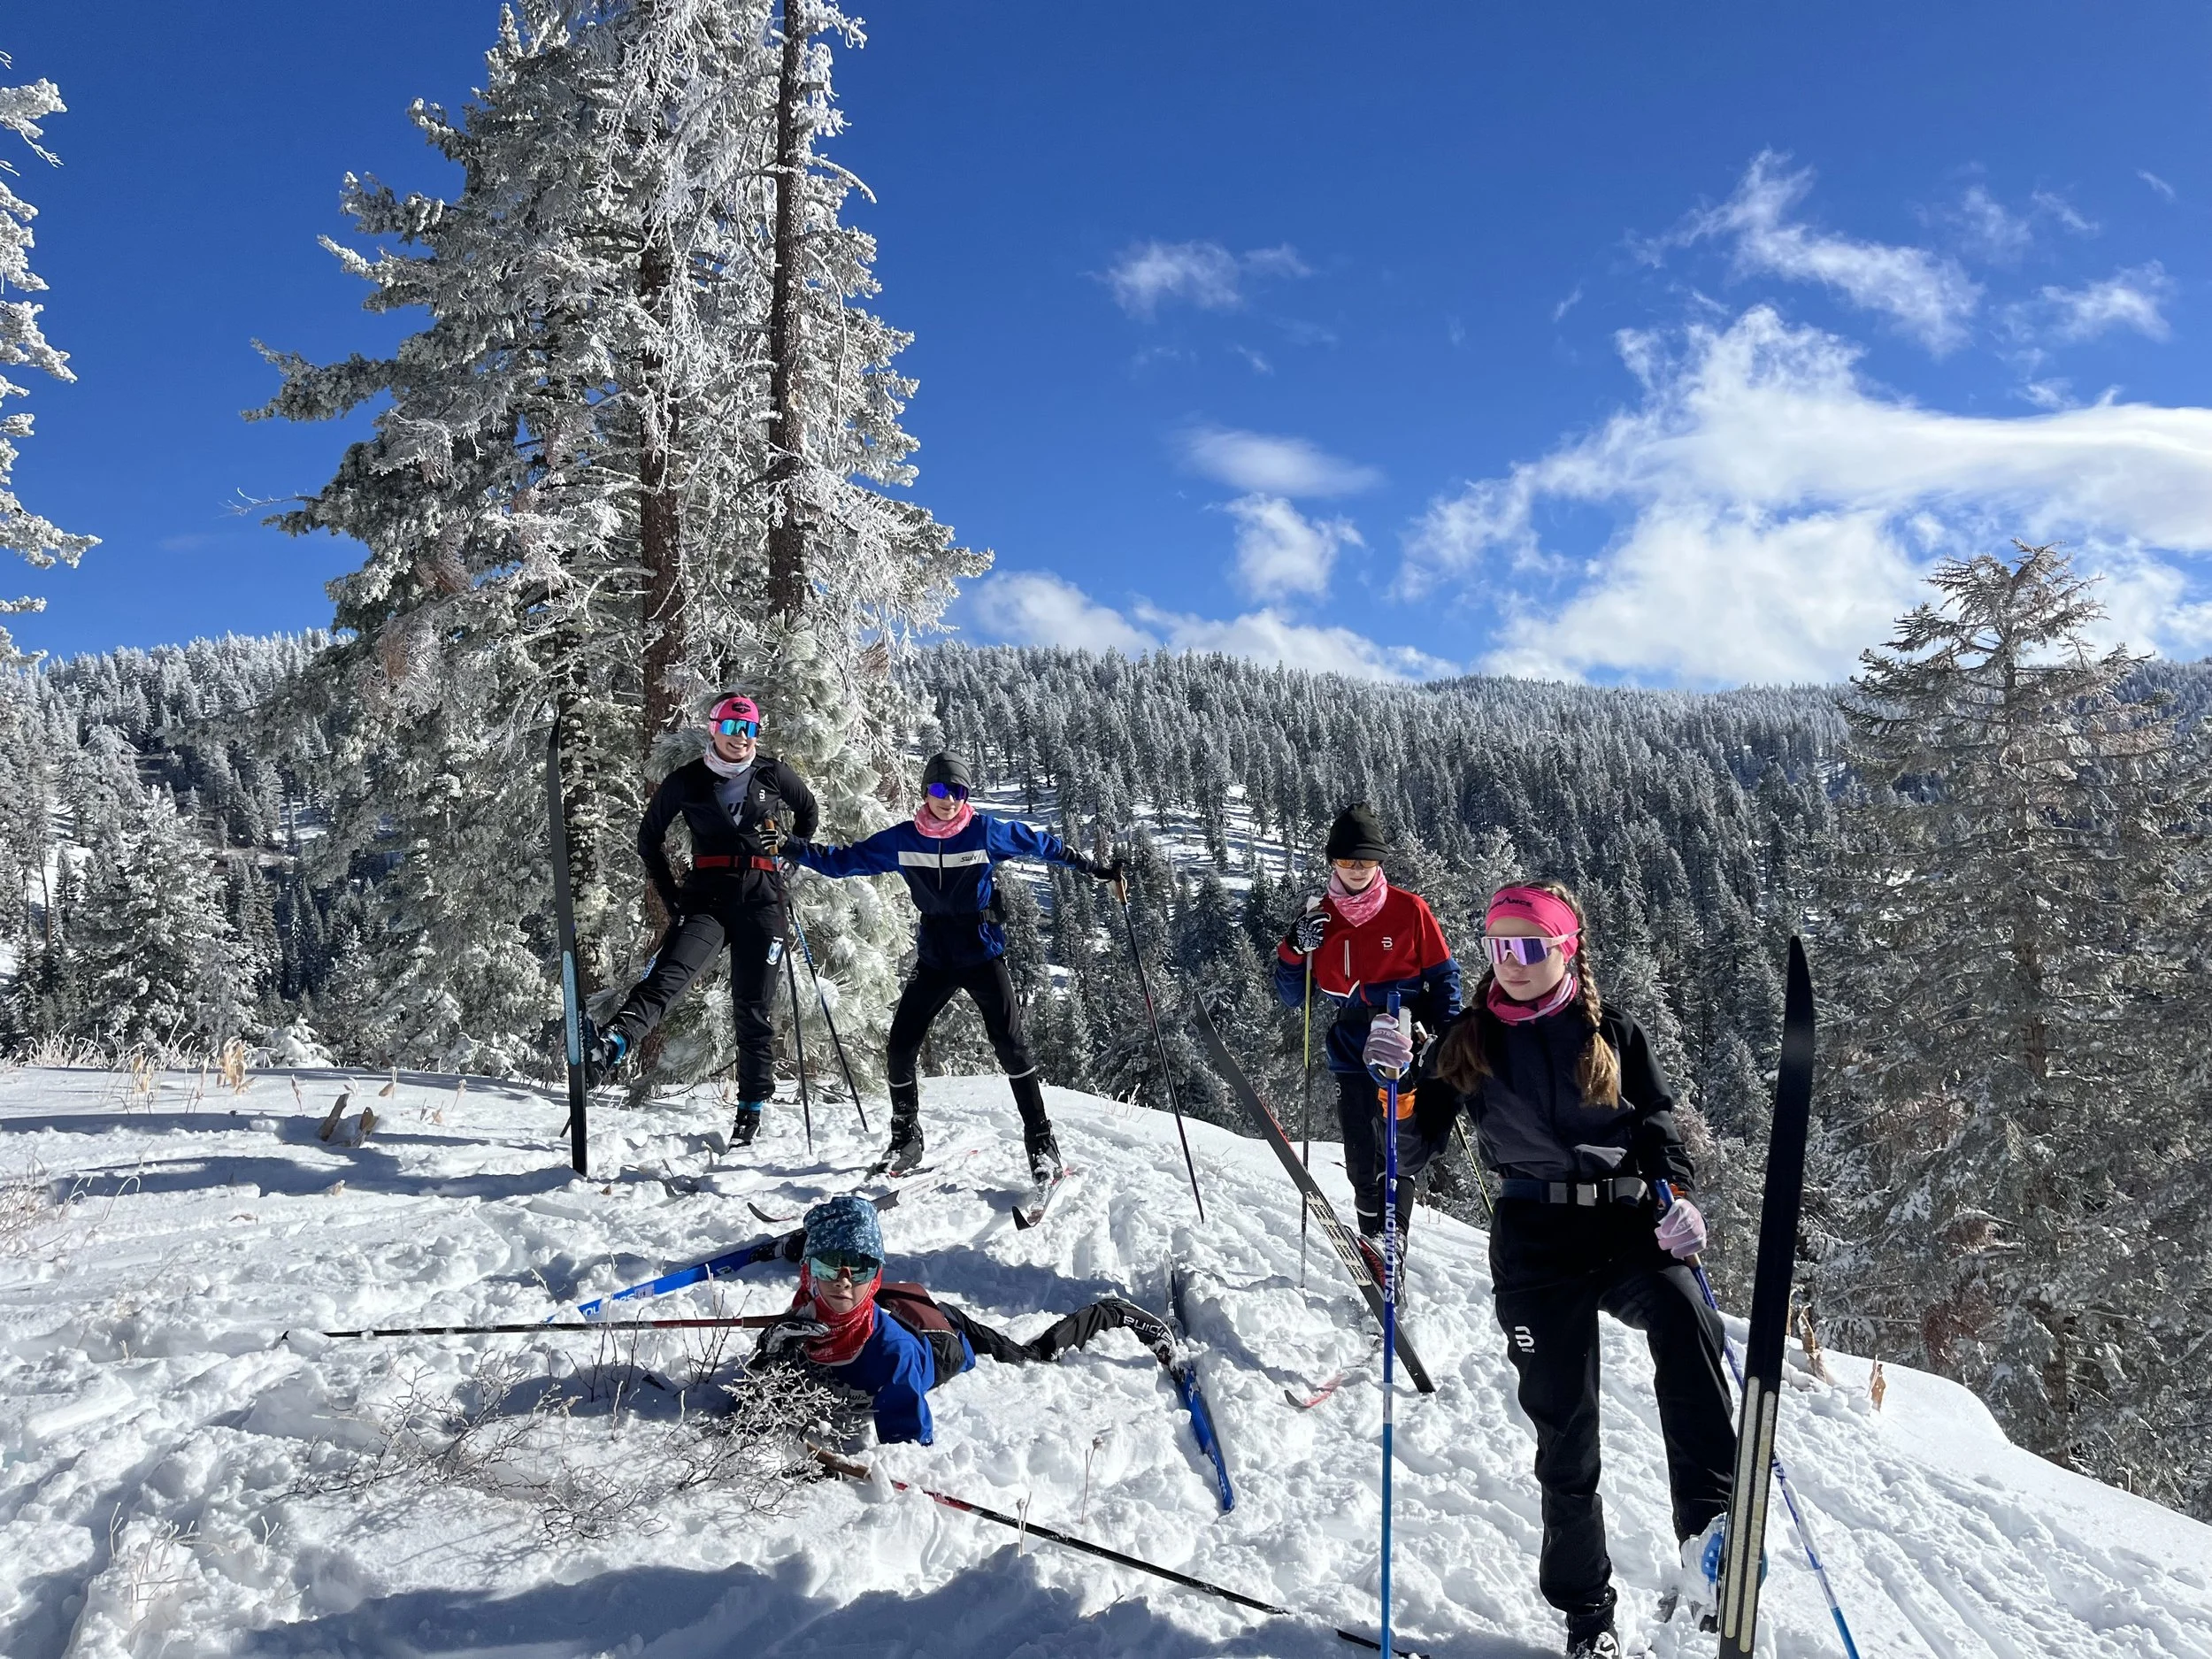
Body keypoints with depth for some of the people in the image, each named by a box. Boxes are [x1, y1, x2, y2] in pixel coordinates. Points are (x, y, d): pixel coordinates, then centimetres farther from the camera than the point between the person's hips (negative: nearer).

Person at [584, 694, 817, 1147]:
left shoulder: (774, 775, 6)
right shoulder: (687, 781, 5)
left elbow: (808, 812, 24)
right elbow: (649, 838, 14)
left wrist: (788, 860, 18)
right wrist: (670, 895, 8)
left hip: (762, 900, 1)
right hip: (707, 897, 0)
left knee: (751, 1007, 2)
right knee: (671, 973, -26)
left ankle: (752, 1105, 12)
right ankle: (611, 1046, -47)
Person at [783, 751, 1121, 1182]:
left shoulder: (986, 832, -8)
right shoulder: (901, 840, -2)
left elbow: (1041, 844, 3)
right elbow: (845, 859, 3)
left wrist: (1093, 868, 4)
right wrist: (798, 851, -10)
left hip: (983, 954, -3)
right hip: (934, 958, 3)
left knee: (1010, 1045, -12)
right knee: (900, 1049, 0)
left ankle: (1041, 1143, -1)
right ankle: (906, 1139, 21)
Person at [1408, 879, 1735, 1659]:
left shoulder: (1615, 1034, 7)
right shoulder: (1470, 1040, 7)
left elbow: (1660, 1127, 10)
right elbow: (1417, 1141, 6)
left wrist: (1678, 1197, -8)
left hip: (1627, 1226, 0)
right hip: (1535, 1241, 0)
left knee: (1682, 1315, -33)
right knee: (1564, 1424, 1)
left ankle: (1708, 1525, -33)